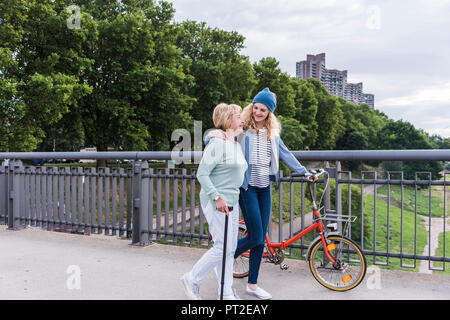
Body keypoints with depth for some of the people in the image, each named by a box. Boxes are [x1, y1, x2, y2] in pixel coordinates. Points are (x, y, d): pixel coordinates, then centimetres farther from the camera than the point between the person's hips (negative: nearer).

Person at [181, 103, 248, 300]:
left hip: (232, 202, 9)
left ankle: (227, 293, 23)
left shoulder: (236, 145, 13)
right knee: (222, 247, -7)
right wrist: (217, 197, -23)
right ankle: (192, 279, 13)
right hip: (217, 202, -9)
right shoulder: (217, 143, -14)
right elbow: (202, 174, -18)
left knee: (230, 249, 11)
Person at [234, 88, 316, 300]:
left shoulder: (272, 133, 12)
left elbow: (285, 154, 14)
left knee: (261, 238, 7)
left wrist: (304, 172, 11)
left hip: (264, 188, 6)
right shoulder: (242, 129, -5)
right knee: (256, 237, -8)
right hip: (247, 187, -6)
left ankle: (252, 284, 20)